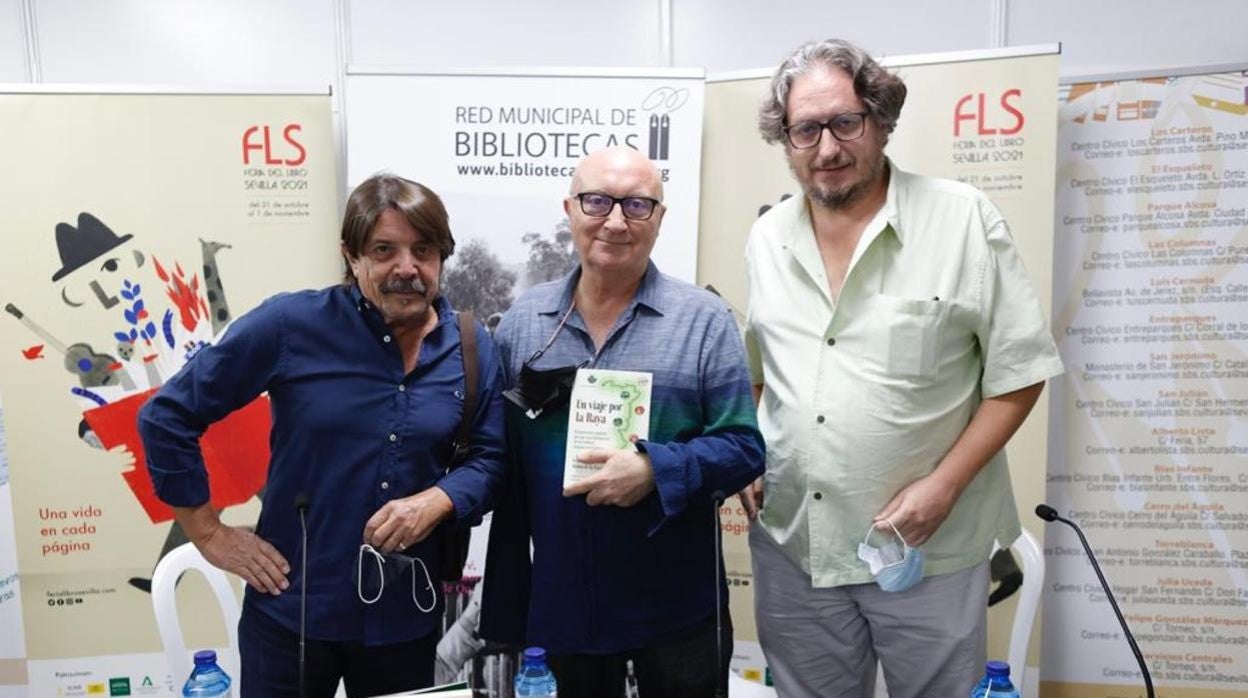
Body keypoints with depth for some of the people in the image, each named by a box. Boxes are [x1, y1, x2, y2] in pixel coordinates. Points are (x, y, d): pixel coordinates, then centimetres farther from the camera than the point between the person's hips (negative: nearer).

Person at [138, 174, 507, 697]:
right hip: (291, 609, -2)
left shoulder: (471, 349, -2)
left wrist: (436, 502, -15)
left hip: (405, 616, 3)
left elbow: (490, 458, 5)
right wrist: (210, 535, -5)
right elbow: (166, 418, -5)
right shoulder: (290, 325, -12)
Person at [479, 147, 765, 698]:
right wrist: (505, 609, 5)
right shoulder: (521, 322, 2)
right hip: (559, 604, 3)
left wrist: (655, 469, -25)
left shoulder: (704, 320, -6)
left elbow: (744, 447, -7)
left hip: (677, 608, -2)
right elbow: (501, 462, 5)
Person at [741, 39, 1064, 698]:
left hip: (927, 548, -3)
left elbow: (1020, 371, -8)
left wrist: (943, 486, -15)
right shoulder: (767, 238, 4)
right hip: (791, 543, 4)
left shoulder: (962, 219, -10)